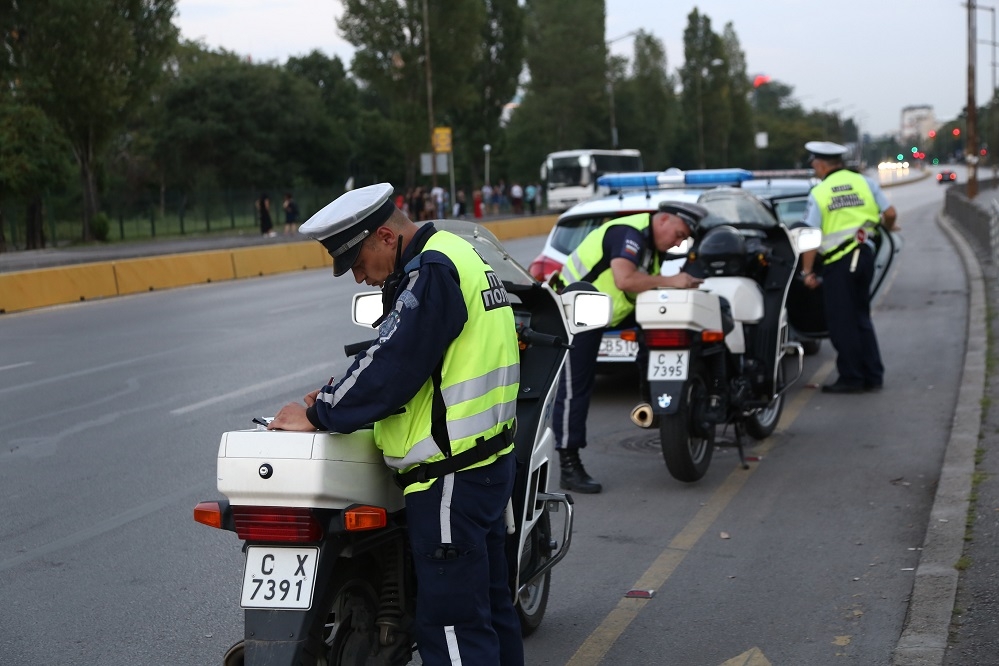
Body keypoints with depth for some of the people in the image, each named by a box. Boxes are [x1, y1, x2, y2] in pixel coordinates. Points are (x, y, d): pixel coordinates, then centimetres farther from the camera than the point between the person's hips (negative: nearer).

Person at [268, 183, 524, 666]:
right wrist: (341, 395, 11)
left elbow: (393, 364, -21)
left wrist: (320, 414, -12)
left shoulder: (432, 272, -17)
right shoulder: (459, 256, 16)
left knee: (451, 625, -6)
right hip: (487, 461, 11)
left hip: (449, 477, -11)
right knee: (489, 603, 20)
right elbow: (407, 355, 20)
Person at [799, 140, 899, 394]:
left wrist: (807, 271, -5)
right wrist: (888, 227, 23)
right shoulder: (865, 183, 5)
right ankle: (872, 375, 17)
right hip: (864, 255, 5)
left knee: (841, 322, 4)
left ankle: (851, 378, 6)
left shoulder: (818, 193, -5)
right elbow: (890, 213, 0)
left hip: (838, 261, -5)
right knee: (861, 317, 16)